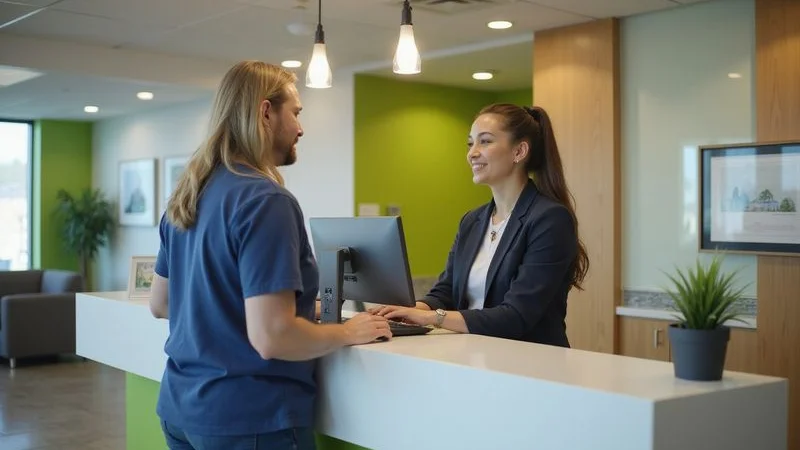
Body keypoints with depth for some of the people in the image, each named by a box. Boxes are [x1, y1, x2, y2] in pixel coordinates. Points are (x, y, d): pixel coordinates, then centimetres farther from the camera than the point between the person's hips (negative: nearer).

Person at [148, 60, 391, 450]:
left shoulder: (186, 195, 6)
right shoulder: (266, 200, -20)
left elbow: (159, 304, 15)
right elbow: (272, 338, -26)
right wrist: (348, 332, -11)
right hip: (248, 418, -8)